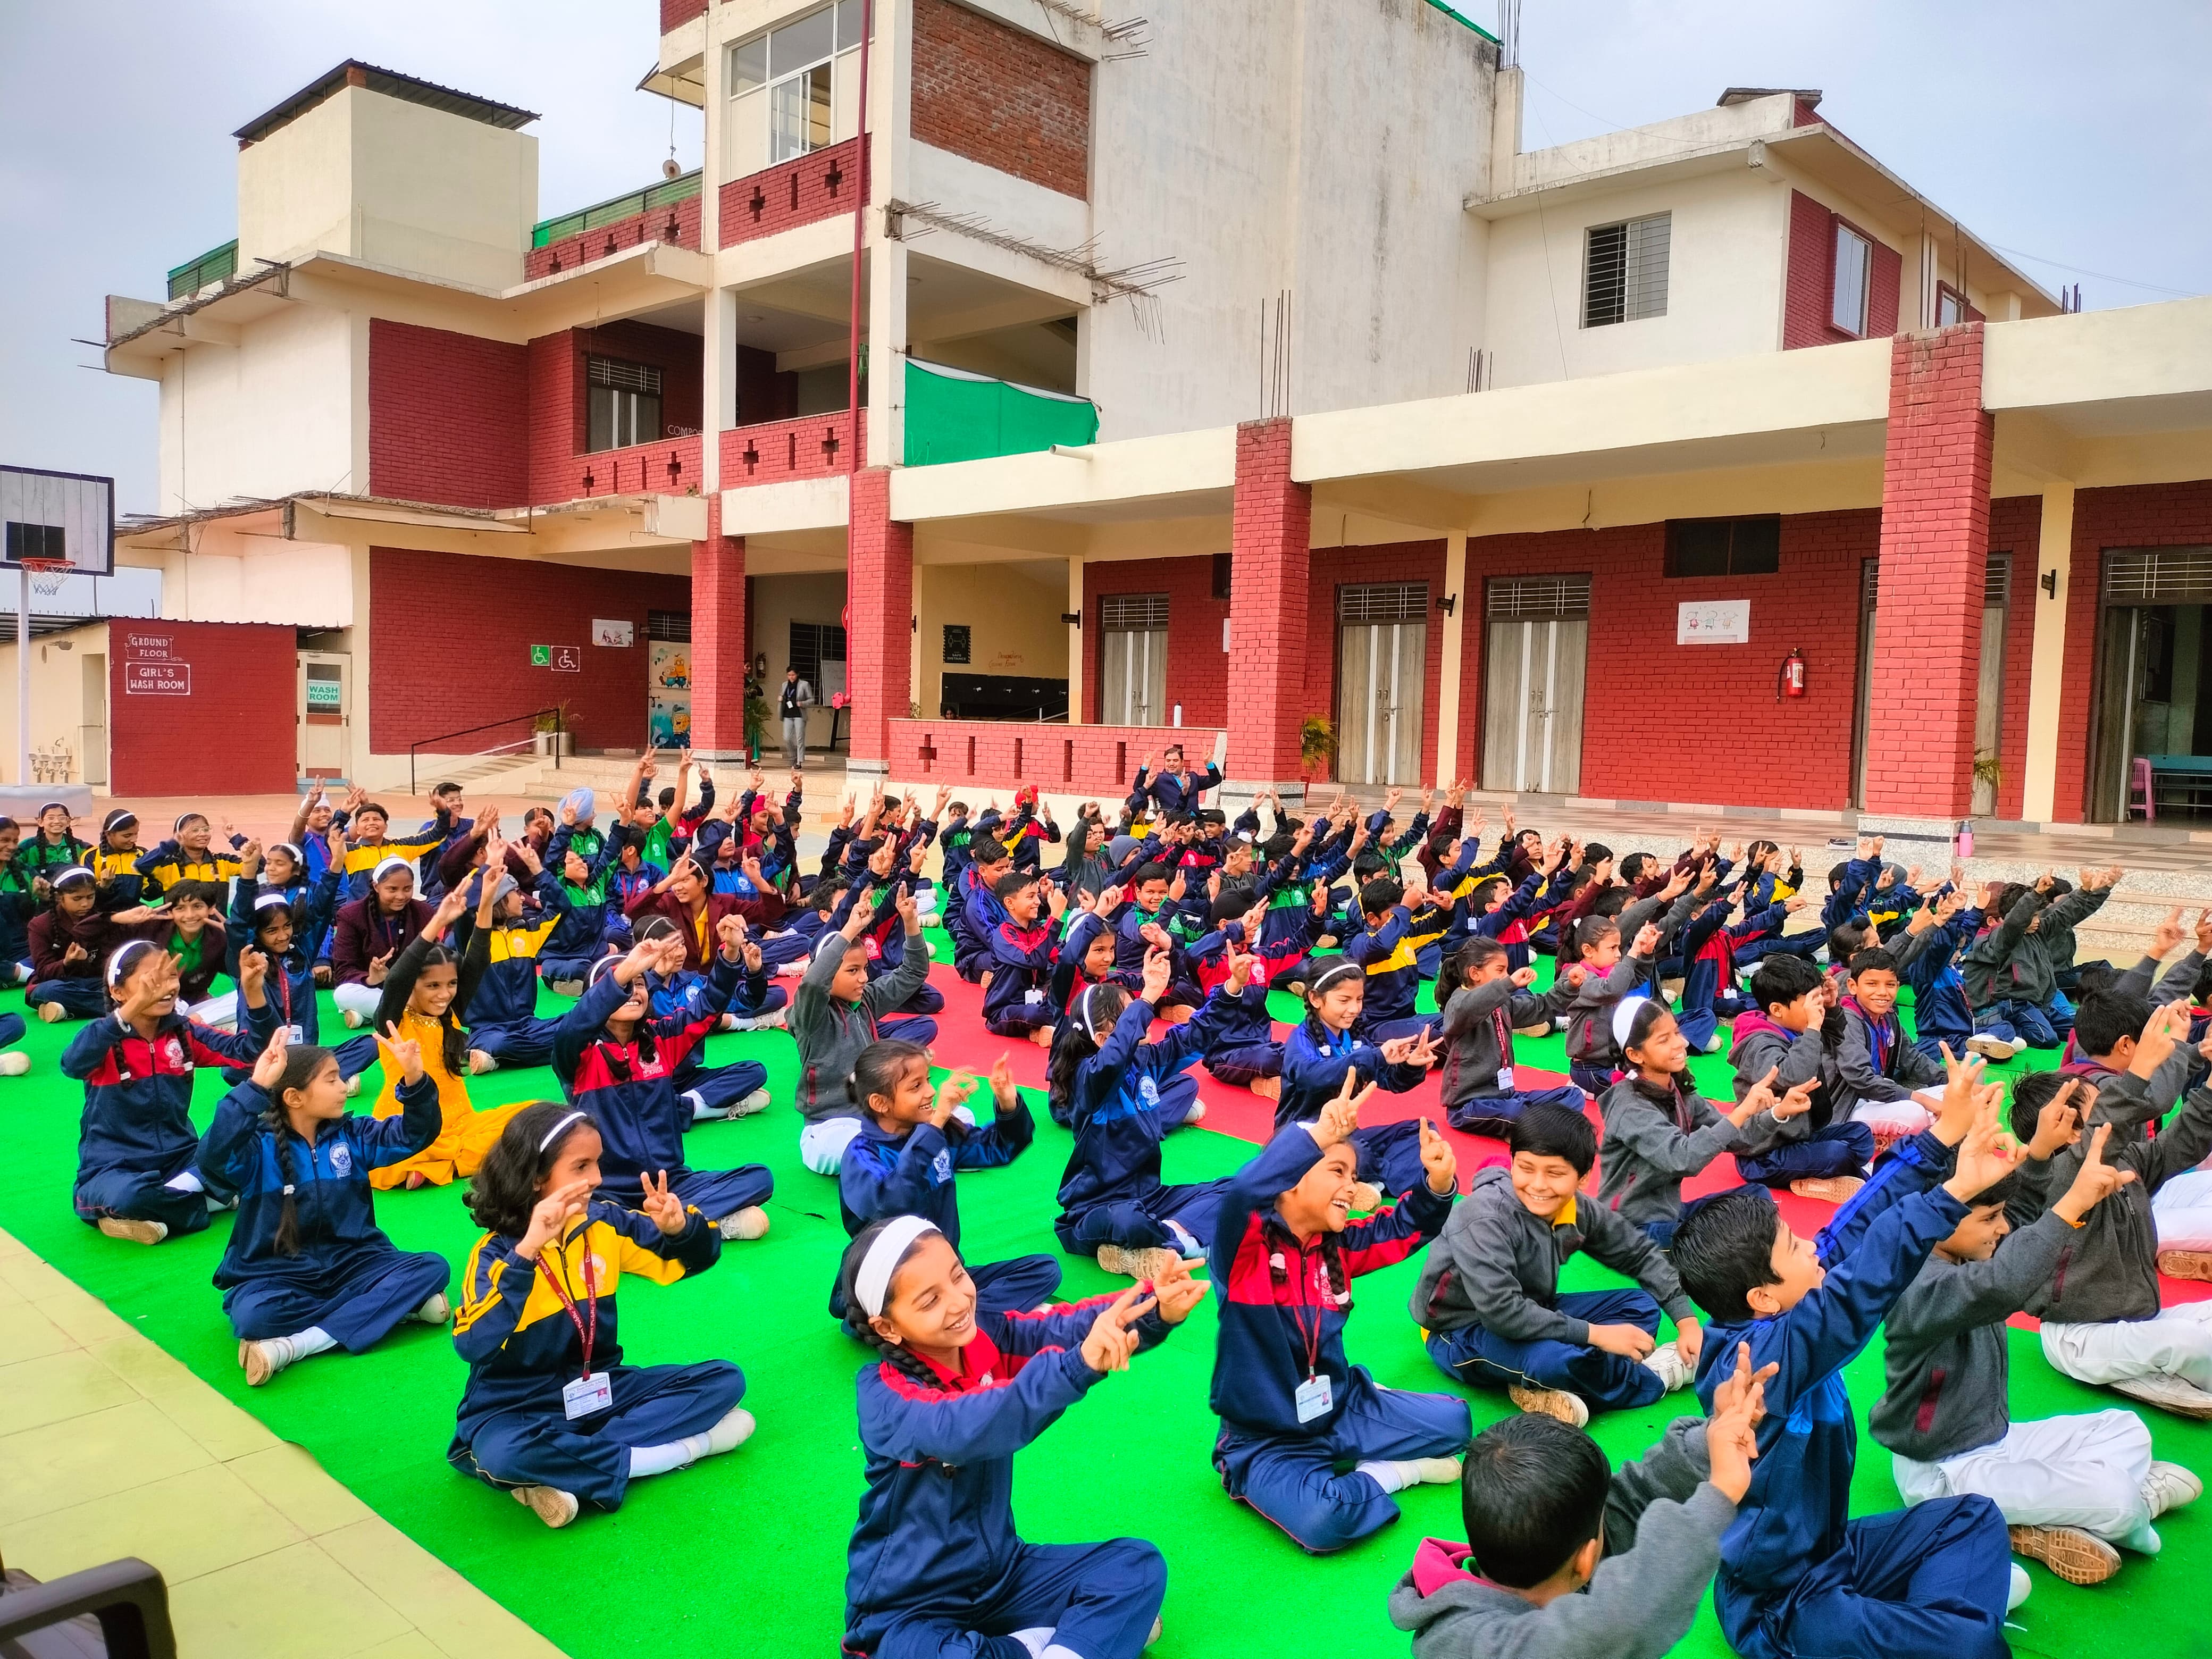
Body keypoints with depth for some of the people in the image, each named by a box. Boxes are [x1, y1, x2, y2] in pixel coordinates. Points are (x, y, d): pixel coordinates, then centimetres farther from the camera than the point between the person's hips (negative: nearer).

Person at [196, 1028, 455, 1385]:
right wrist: (255, 1088, -40)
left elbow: (415, 1134, 2)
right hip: (275, 1273, -4)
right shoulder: (259, 1146, -10)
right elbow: (213, 1157, -31)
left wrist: (414, 1081, -17)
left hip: (351, 1263, 4)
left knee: (433, 1268, -22)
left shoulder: (350, 1135, 5)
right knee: (253, 1315, -37)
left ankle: (295, 1346, -28)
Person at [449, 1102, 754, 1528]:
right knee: (506, 1455, -39)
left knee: (725, 1380, -8)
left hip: (601, 1391, 5)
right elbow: (473, 1345, -34)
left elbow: (699, 1257, 3)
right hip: (519, 1407, -5)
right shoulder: (497, 1251, -16)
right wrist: (527, 1251, -41)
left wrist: (679, 1226, -21)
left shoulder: (604, 1223, -3)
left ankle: (566, 1474, -17)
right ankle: (677, 1449, -23)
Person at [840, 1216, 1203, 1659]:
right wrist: (1080, 1364, -58)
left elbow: (1058, 1327, -26)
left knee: (1139, 1565, -5)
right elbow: (962, 1429, -43)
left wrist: (1156, 1310, -45)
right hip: (907, 1608, -5)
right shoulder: (883, 1392, -23)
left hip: (1001, 1572, 5)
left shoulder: (985, 1336, -7)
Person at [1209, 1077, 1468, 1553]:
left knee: (1453, 1421, -2)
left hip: (1342, 1410, 6)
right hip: (1266, 1439, -6)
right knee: (1323, 1523, -32)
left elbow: (1403, 1228, 6)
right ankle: (1388, 1475, -3)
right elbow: (1241, 1194, -43)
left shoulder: (1337, 1245, 1)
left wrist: (1438, 1184, -17)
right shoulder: (1245, 1246, -21)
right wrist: (1318, 1134, -52)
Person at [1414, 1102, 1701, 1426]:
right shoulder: (1484, 1218, -28)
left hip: (1529, 1314, 8)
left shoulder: (1577, 1211, -7)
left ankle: (1543, 1390, -19)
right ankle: (1653, 1378, -2)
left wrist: (1687, 1318, 0)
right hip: (1464, 1334, -8)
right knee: (1558, 1358, -36)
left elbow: (1640, 1253, 9)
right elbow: (1502, 1312, -34)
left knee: (1642, 1307, 3)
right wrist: (1595, 1334, -28)